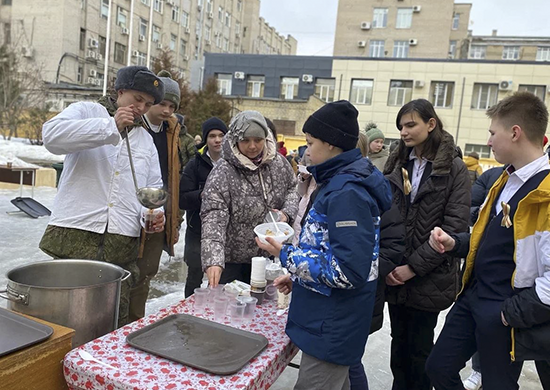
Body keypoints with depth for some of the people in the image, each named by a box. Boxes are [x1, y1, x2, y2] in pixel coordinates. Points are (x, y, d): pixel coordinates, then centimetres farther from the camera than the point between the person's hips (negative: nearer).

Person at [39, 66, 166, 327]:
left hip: (123, 242, 4)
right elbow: (52, 135, -16)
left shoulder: (146, 139, 21)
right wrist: (111, 126, -18)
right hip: (76, 233, -4)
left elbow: (153, 187, 21)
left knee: (115, 320, 8)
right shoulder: (86, 112, 5)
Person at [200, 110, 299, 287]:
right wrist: (213, 262, -38)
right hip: (231, 261, -4)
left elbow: (292, 189, 12)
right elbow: (213, 219, -26)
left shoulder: (278, 163, -4)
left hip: (270, 257, 5)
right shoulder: (222, 173, -19)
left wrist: (287, 213, -8)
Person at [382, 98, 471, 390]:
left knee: (420, 347, 10)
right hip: (394, 274, 4)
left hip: (429, 277, -4)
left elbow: (455, 227, -13)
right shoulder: (395, 164, 8)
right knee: (398, 341, 16)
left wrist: (414, 267, -16)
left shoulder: (454, 168, -5)